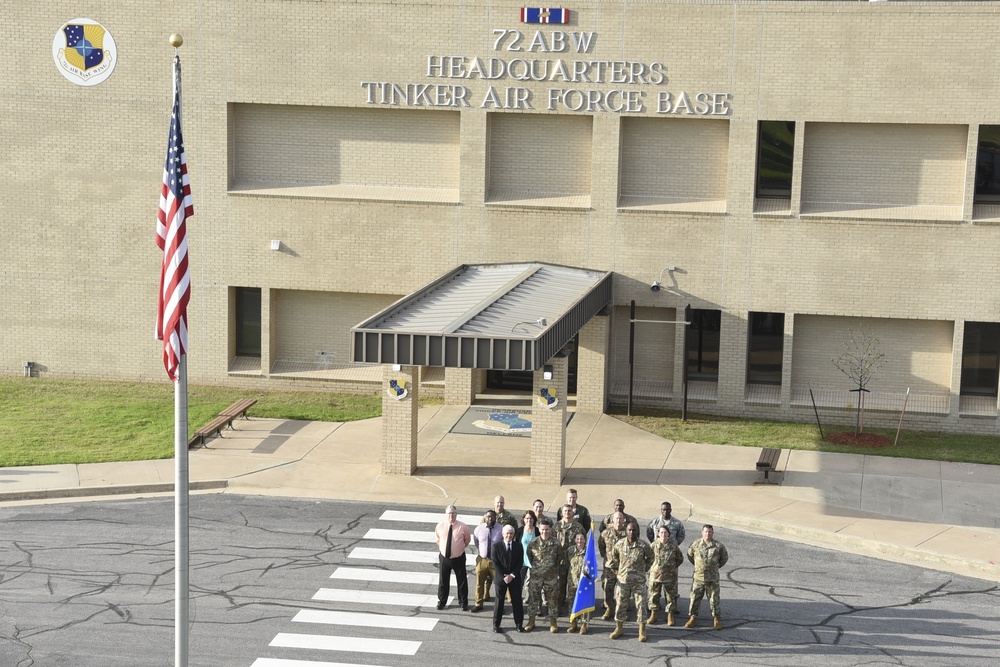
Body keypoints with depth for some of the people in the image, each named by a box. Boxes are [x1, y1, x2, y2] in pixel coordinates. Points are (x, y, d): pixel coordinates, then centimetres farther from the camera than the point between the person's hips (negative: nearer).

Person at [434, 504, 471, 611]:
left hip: (458, 558, -2)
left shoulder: (462, 527, -11)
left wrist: (461, 547, 6)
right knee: (443, 581, 12)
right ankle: (441, 601, 28)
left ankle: (463, 603, 20)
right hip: (444, 557, 2)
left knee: (462, 581, 7)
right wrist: (441, 547, 10)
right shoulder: (440, 526, -5)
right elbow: (437, 539, 13)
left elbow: (467, 539, 6)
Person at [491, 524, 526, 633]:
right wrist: (504, 576, -13)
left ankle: (519, 624, 12)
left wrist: (512, 575, -11)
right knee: (499, 601, 3)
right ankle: (496, 625, 10)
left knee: (517, 601, 4)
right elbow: (495, 564, -5)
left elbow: (520, 563, -1)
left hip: (515, 578, 1)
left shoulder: (518, 546, 3)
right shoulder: (497, 547, 0)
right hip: (501, 578, -1)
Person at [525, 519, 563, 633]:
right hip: (536, 576, 1)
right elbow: (529, 557, 9)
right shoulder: (533, 543, -3)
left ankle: (553, 622, 17)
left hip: (551, 576, -1)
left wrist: (554, 568, 6)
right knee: (533, 598, 5)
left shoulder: (556, 544, -5)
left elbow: (560, 558, 6)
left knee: (552, 599, 5)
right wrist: (535, 567, 9)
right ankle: (531, 621, 17)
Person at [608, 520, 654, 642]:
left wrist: (644, 569, 8)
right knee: (620, 604, 7)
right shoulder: (619, 545, -3)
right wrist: (616, 570, 11)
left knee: (641, 605, -1)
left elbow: (650, 558, 10)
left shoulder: (643, 546, -8)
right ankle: (619, 628, 21)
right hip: (623, 580, 2)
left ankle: (642, 631, 8)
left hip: (638, 581, -2)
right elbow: (613, 558, 14)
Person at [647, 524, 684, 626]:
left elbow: (680, 559, 9)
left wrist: (673, 567, 4)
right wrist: (652, 567, 5)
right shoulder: (654, 545, -4)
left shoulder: (673, 546, -5)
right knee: (654, 595, 8)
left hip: (669, 576, 0)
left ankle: (670, 617, 17)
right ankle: (653, 615, 21)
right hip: (655, 575, 0)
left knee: (671, 596, 6)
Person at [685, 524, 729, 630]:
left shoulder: (718, 546, -2)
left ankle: (717, 619, 13)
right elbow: (690, 555, 18)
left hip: (712, 579, -1)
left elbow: (725, 557, 14)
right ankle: (693, 618, 19)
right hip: (698, 577, 1)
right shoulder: (696, 544, 1)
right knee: (695, 598, 6)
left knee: (714, 600, 3)